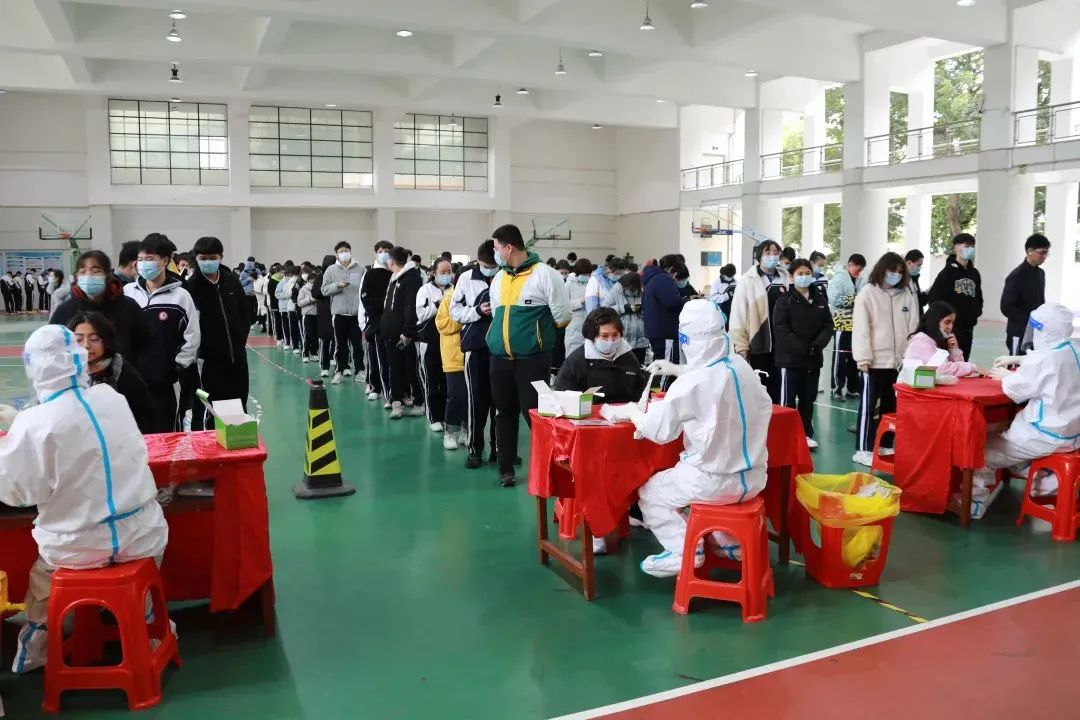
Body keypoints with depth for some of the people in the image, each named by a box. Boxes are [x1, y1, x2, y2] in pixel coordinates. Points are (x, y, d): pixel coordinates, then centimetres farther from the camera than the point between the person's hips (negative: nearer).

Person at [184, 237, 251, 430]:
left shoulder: (232, 281, 7)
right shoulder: (191, 286, -8)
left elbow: (246, 313, 15)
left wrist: (241, 340, 7)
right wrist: (201, 350, -16)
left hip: (237, 357, 5)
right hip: (209, 360, -5)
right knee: (208, 414, -4)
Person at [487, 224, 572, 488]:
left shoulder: (543, 274, -8)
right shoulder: (499, 278, 12)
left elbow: (562, 316, -7)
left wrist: (535, 327, 5)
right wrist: (505, 333, 14)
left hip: (532, 358, -6)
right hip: (500, 357, 6)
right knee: (504, 413, 11)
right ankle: (506, 468, 21)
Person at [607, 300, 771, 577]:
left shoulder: (690, 384, -23)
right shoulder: (741, 365, -2)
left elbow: (657, 431, -12)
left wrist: (633, 412, 6)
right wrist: (677, 370, 26)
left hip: (716, 482, -7)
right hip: (753, 478, 7)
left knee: (649, 493, 15)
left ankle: (685, 551, 6)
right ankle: (730, 542, 31)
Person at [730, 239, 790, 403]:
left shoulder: (786, 279, 7)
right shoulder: (748, 280, -3)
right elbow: (738, 314, -7)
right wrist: (741, 345, -11)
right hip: (757, 343, -3)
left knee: (775, 387, 11)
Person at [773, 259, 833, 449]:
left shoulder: (820, 299, 10)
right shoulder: (785, 300, -5)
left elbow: (828, 325, 6)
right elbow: (781, 330, -14)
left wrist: (818, 344, -13)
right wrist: (803, 348, -21)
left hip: (814, 358, 5)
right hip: (790, 358, -5)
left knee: (808, 399, 12)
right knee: (789, 399, 0)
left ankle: (806, 434, 22)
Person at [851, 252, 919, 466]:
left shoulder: (907, 293, 8)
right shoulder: (867, 292, -3)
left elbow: (913, 326, 9)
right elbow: (860, 327, -8)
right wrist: (863, 358, -13)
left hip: (899, 360, 5)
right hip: (874, 361, -4)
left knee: (890, 406, 12)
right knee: (869, 406, 0)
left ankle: (884, 445, 24)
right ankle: (863, 450, 5)